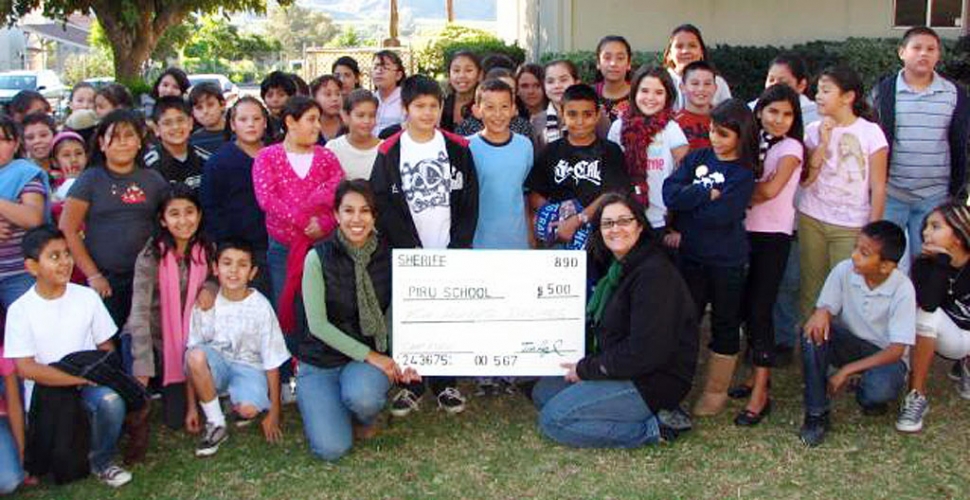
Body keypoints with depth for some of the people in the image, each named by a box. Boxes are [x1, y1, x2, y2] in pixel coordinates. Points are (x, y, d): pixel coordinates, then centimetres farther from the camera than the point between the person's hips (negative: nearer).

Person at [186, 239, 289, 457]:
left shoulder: (260, 307, -12)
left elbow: (272, 363, -6)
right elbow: (192, 362, -3)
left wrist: (274, 413, -5)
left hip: (249, 367, -2)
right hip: (216, 366, 2)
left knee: (248, 409, -34)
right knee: (195, 354, -32)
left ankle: (237, 405, 7)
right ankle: (216, 425, -16)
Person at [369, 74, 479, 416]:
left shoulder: (457, 149, 5)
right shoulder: (389, 153, 0)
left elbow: (469, 202, 3)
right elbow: (383, 205, -5)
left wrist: (458, 247, -6)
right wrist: (411, 248, -11)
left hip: (450, 252, 1)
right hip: (408, 254, -1)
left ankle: (445, 384, 17)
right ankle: (410, 385, 15)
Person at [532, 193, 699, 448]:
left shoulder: (655, 273, -20)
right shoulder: (617, 268, 10)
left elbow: (645, 352, -25)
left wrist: (587, 369, -16)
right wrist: (587, 365, 1)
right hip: (622, 367, 10)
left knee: (553, 420, -15)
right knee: (543, 392, 9)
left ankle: (651, 429, -9)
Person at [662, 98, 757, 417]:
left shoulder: (743, 174, -8)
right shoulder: (697, 159, 5)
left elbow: (721, 215, -22)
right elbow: (670, 193, -10)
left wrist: (689, 202, -11)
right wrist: (707, 193, -18)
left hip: (727, 262, -3)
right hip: (691, 256, 4)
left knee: (725, 324, 9)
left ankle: (716, 391, 22)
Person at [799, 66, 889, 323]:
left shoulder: (871, 132, -4)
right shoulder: (814, 130, 5)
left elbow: (878, 188, -3)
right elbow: (805, 180, -3)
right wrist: (823, 142, -9)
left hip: (851, 227, -3)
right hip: (811, 220, 3)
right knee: (811, 288, 6)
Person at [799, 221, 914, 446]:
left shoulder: (902, 289, -22)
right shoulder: (844, 271, -15)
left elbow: (896, 350, -21)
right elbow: (825, 307, -7)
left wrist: (847, 371, -26)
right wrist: (821, 312, -35)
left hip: (883, 355, -3)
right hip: (849, 343, 3)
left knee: (880, 389, -36)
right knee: (813, 331, -29)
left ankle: (865, 394, 5)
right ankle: (816, 415, -19)